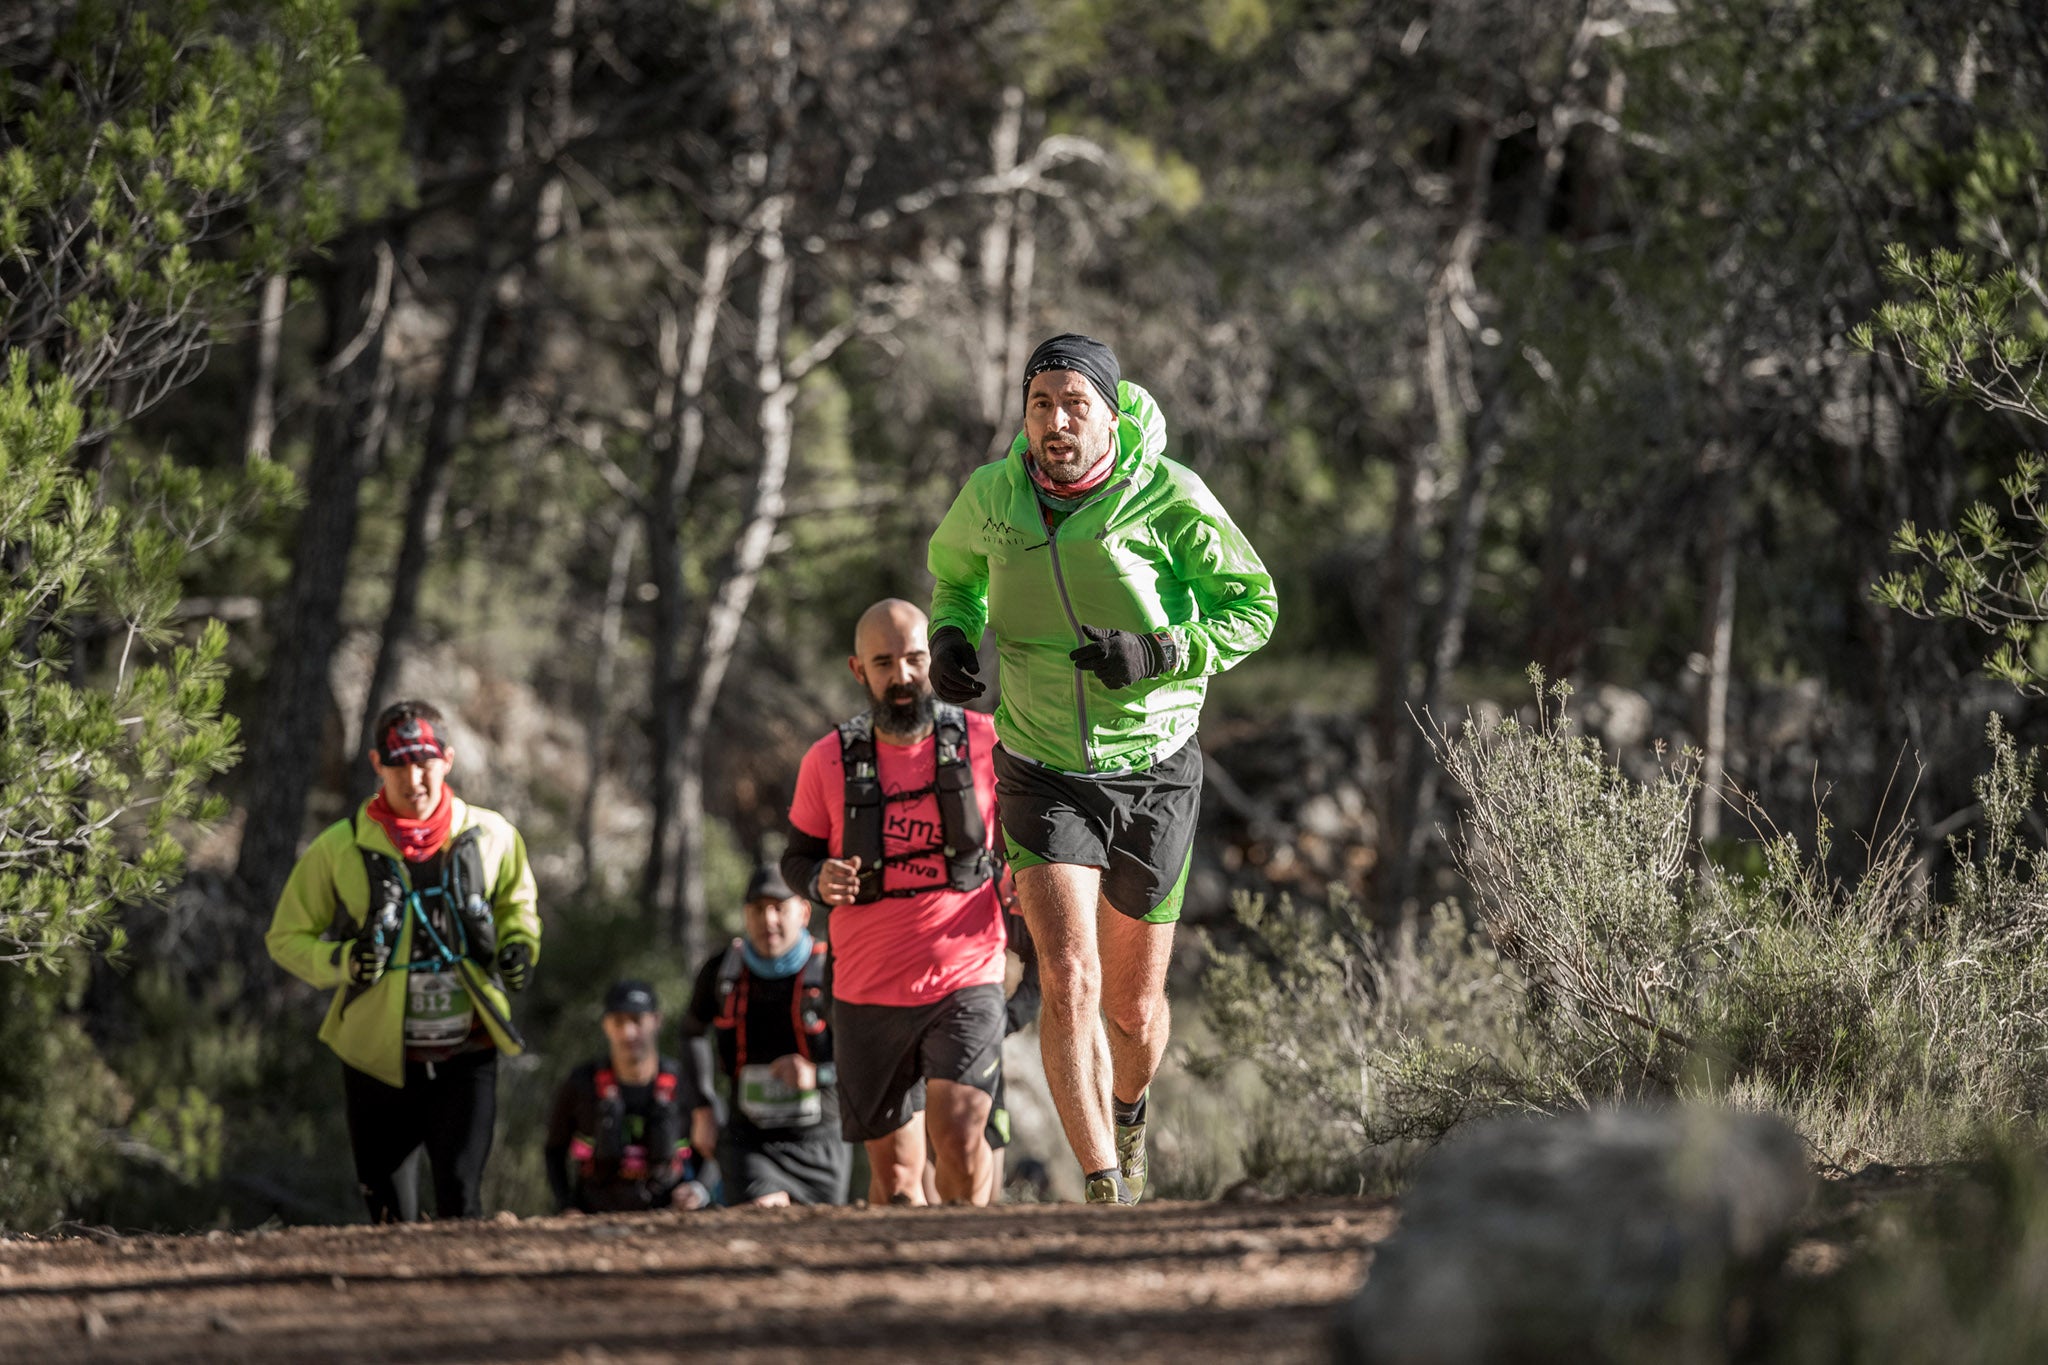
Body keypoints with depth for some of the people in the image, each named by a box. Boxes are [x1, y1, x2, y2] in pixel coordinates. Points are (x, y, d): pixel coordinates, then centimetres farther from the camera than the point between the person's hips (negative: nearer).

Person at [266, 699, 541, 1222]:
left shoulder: (491, 836, 0)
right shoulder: (340, 848, -4)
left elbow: (517, 901, 21)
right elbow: (287, 937, 4)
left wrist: (519, 944, -1)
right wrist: (342, 962, -16)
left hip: (465, 1057, 0)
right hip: (379, 1057, 0)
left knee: (460, 1203, -12)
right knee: (393, 1219, 4)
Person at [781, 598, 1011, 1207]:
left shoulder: (982, 741, -4)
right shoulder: (829, 762, -2)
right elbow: (797, 856, 11)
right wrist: (820, 880, -12)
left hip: (966, 982, -2)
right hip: (868, 993, 2)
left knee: (957, 1133, -22)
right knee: (894, 1176, 9)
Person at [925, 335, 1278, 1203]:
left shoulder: (1169, 498, -15)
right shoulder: (993, 496, -6)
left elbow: (1252, 608, -6)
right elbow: (955, 569, 17)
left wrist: (1156, 652, -23)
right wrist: (950, 638, -4)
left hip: (1153, 771, 0)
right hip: (1045, 774, 1)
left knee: (1134, 1006, 11)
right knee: (1068, 980, -19)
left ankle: (1127, 1116, 46)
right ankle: (1105, 1194, -19)